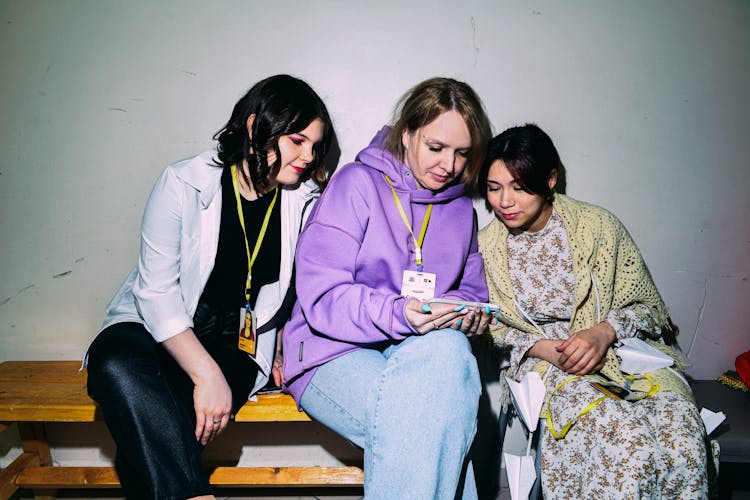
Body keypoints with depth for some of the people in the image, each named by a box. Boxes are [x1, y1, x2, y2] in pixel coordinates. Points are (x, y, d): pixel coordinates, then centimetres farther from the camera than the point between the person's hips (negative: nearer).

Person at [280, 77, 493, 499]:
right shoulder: (358, 184, -4)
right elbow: (321, 298, -13)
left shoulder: (461, 208, 15)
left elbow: (472, 290, 20)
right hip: (336, 355, -4)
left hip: (421, 355, 5)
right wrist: (399, 315, -28)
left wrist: (466, 312, -5)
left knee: (449, 350, -32)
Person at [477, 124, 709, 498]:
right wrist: (540, 347, -11)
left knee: (680, 434, -29)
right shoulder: (486, 247, 1)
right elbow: (494, 327, 8)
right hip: (547, 364, -1)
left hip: (622, 351, 1)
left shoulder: (597, 225, -4)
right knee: (623, 439, -31)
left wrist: (604, 331, -19)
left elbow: (649, 306, 2)